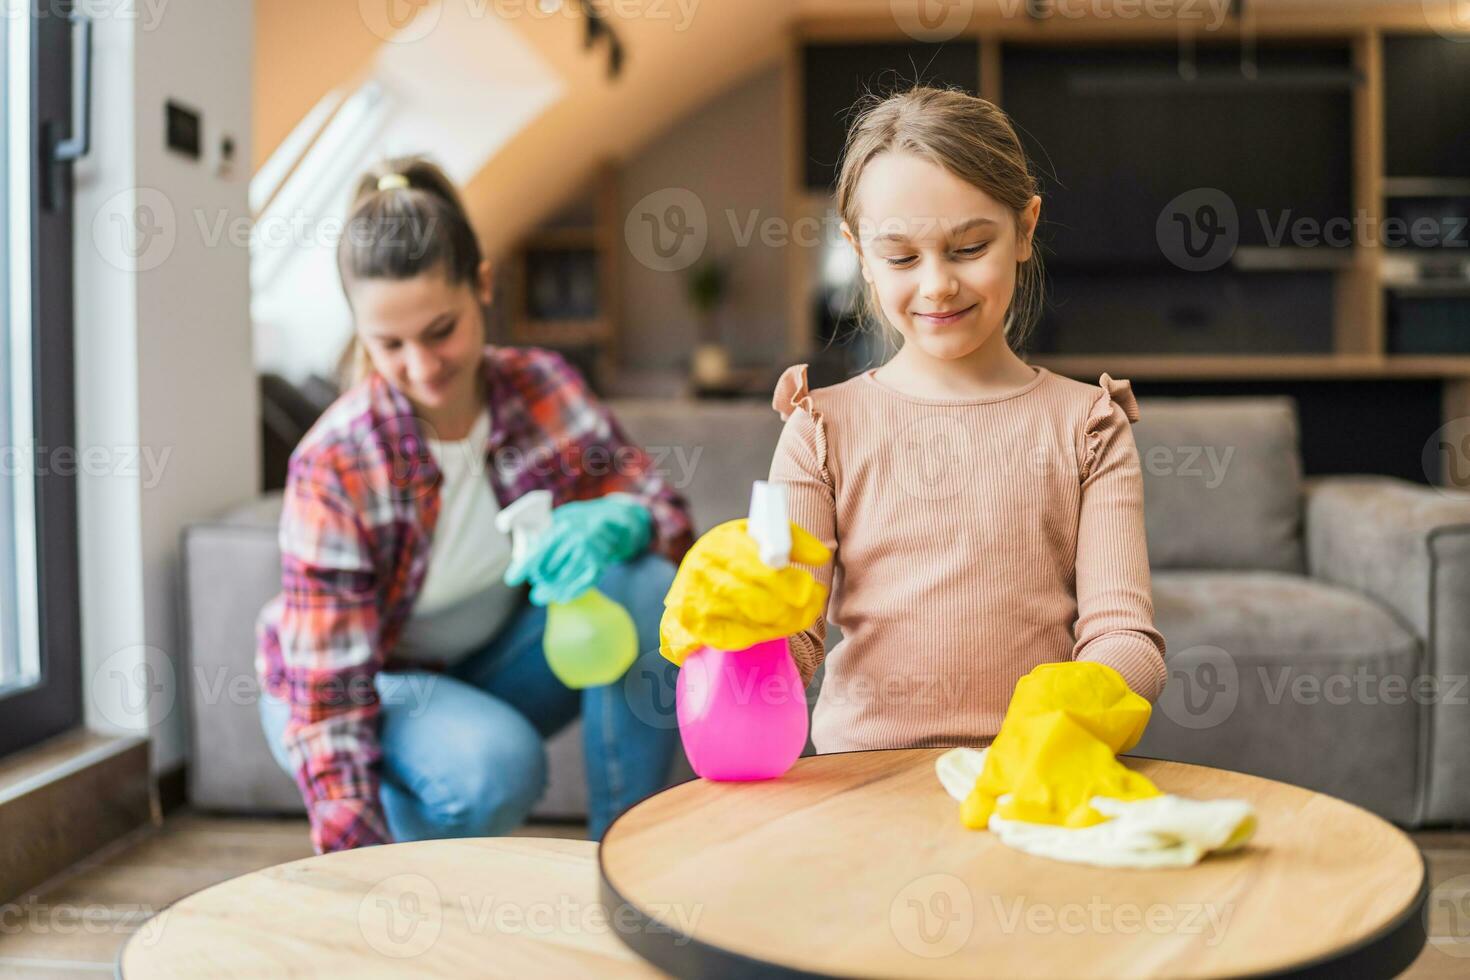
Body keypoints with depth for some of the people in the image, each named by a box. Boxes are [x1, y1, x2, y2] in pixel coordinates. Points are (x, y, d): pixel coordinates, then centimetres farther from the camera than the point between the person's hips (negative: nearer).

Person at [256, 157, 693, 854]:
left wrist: (615, 521, -36)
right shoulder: (335, 463, -26)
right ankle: (406, 835, -1)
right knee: (492, 765, -37)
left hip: (495, 666, 4)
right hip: (370, 686, -4)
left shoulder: (542, 386, -15)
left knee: (643, 581, -23)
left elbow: (664, 510, -11)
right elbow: (328, 696, -27)